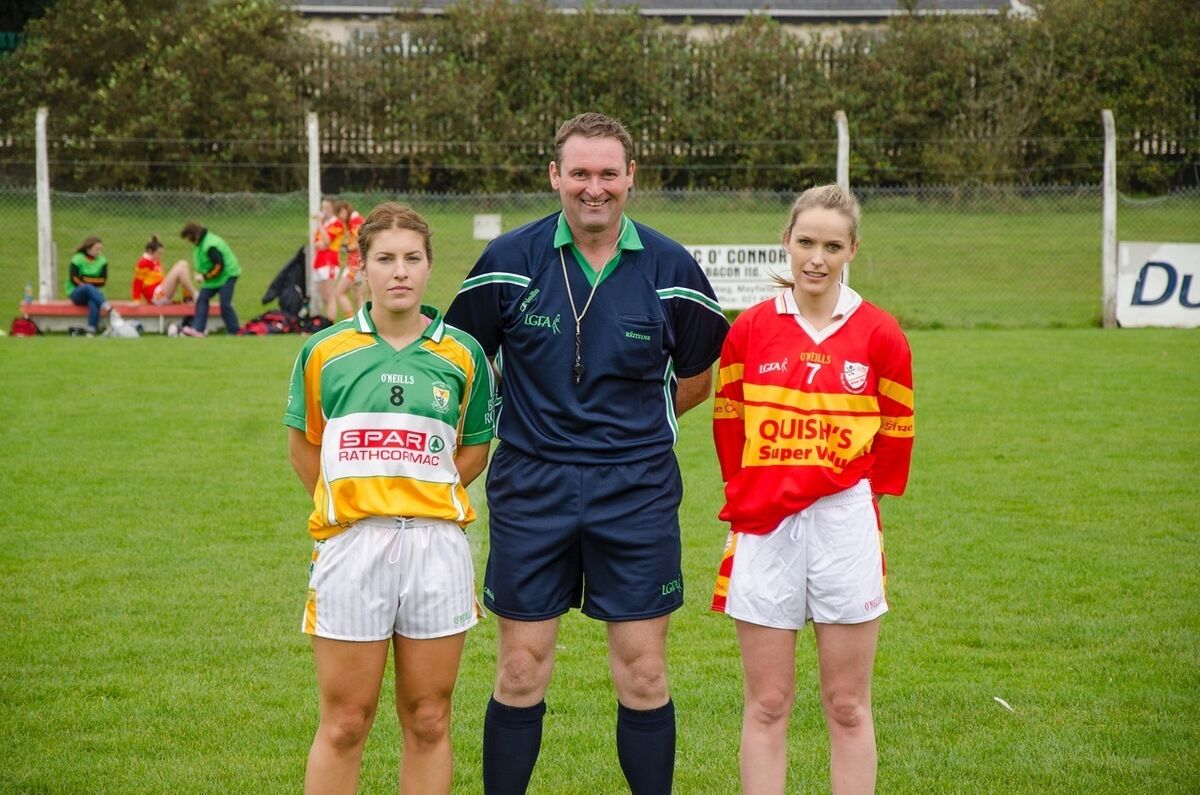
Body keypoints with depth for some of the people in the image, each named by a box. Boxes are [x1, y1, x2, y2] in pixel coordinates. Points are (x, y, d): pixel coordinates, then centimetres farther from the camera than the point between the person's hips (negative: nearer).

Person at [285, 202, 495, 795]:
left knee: (428, 722, 7)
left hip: (437, 543, 1)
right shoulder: (325, 351, 3)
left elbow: (474, 449, 13)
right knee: (344, 725, 2)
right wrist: (350, 506, 10)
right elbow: (304, 444, 14)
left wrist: (421, 497, 5)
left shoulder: (461, 355, 5)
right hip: (350, 545, -1)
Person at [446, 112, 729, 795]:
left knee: (644, 674, 2)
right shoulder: (510, 261, -2)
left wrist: (633, 424, 8)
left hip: (637, 491, 0)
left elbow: (699, 377, 14)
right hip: (531, 486, 0)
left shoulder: (670, 269, 0)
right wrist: (518, 418, 7)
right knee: (521, 672, 3)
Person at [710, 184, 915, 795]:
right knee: (766, 704, 5)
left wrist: (860, 496, 7)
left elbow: (895, 435, 8)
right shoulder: (749, 330, 3)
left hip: (845, 527, -1)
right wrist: (749, 496, 10)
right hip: (763, 530, 1)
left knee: (848, 707, 5)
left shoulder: (880, 335, 0)